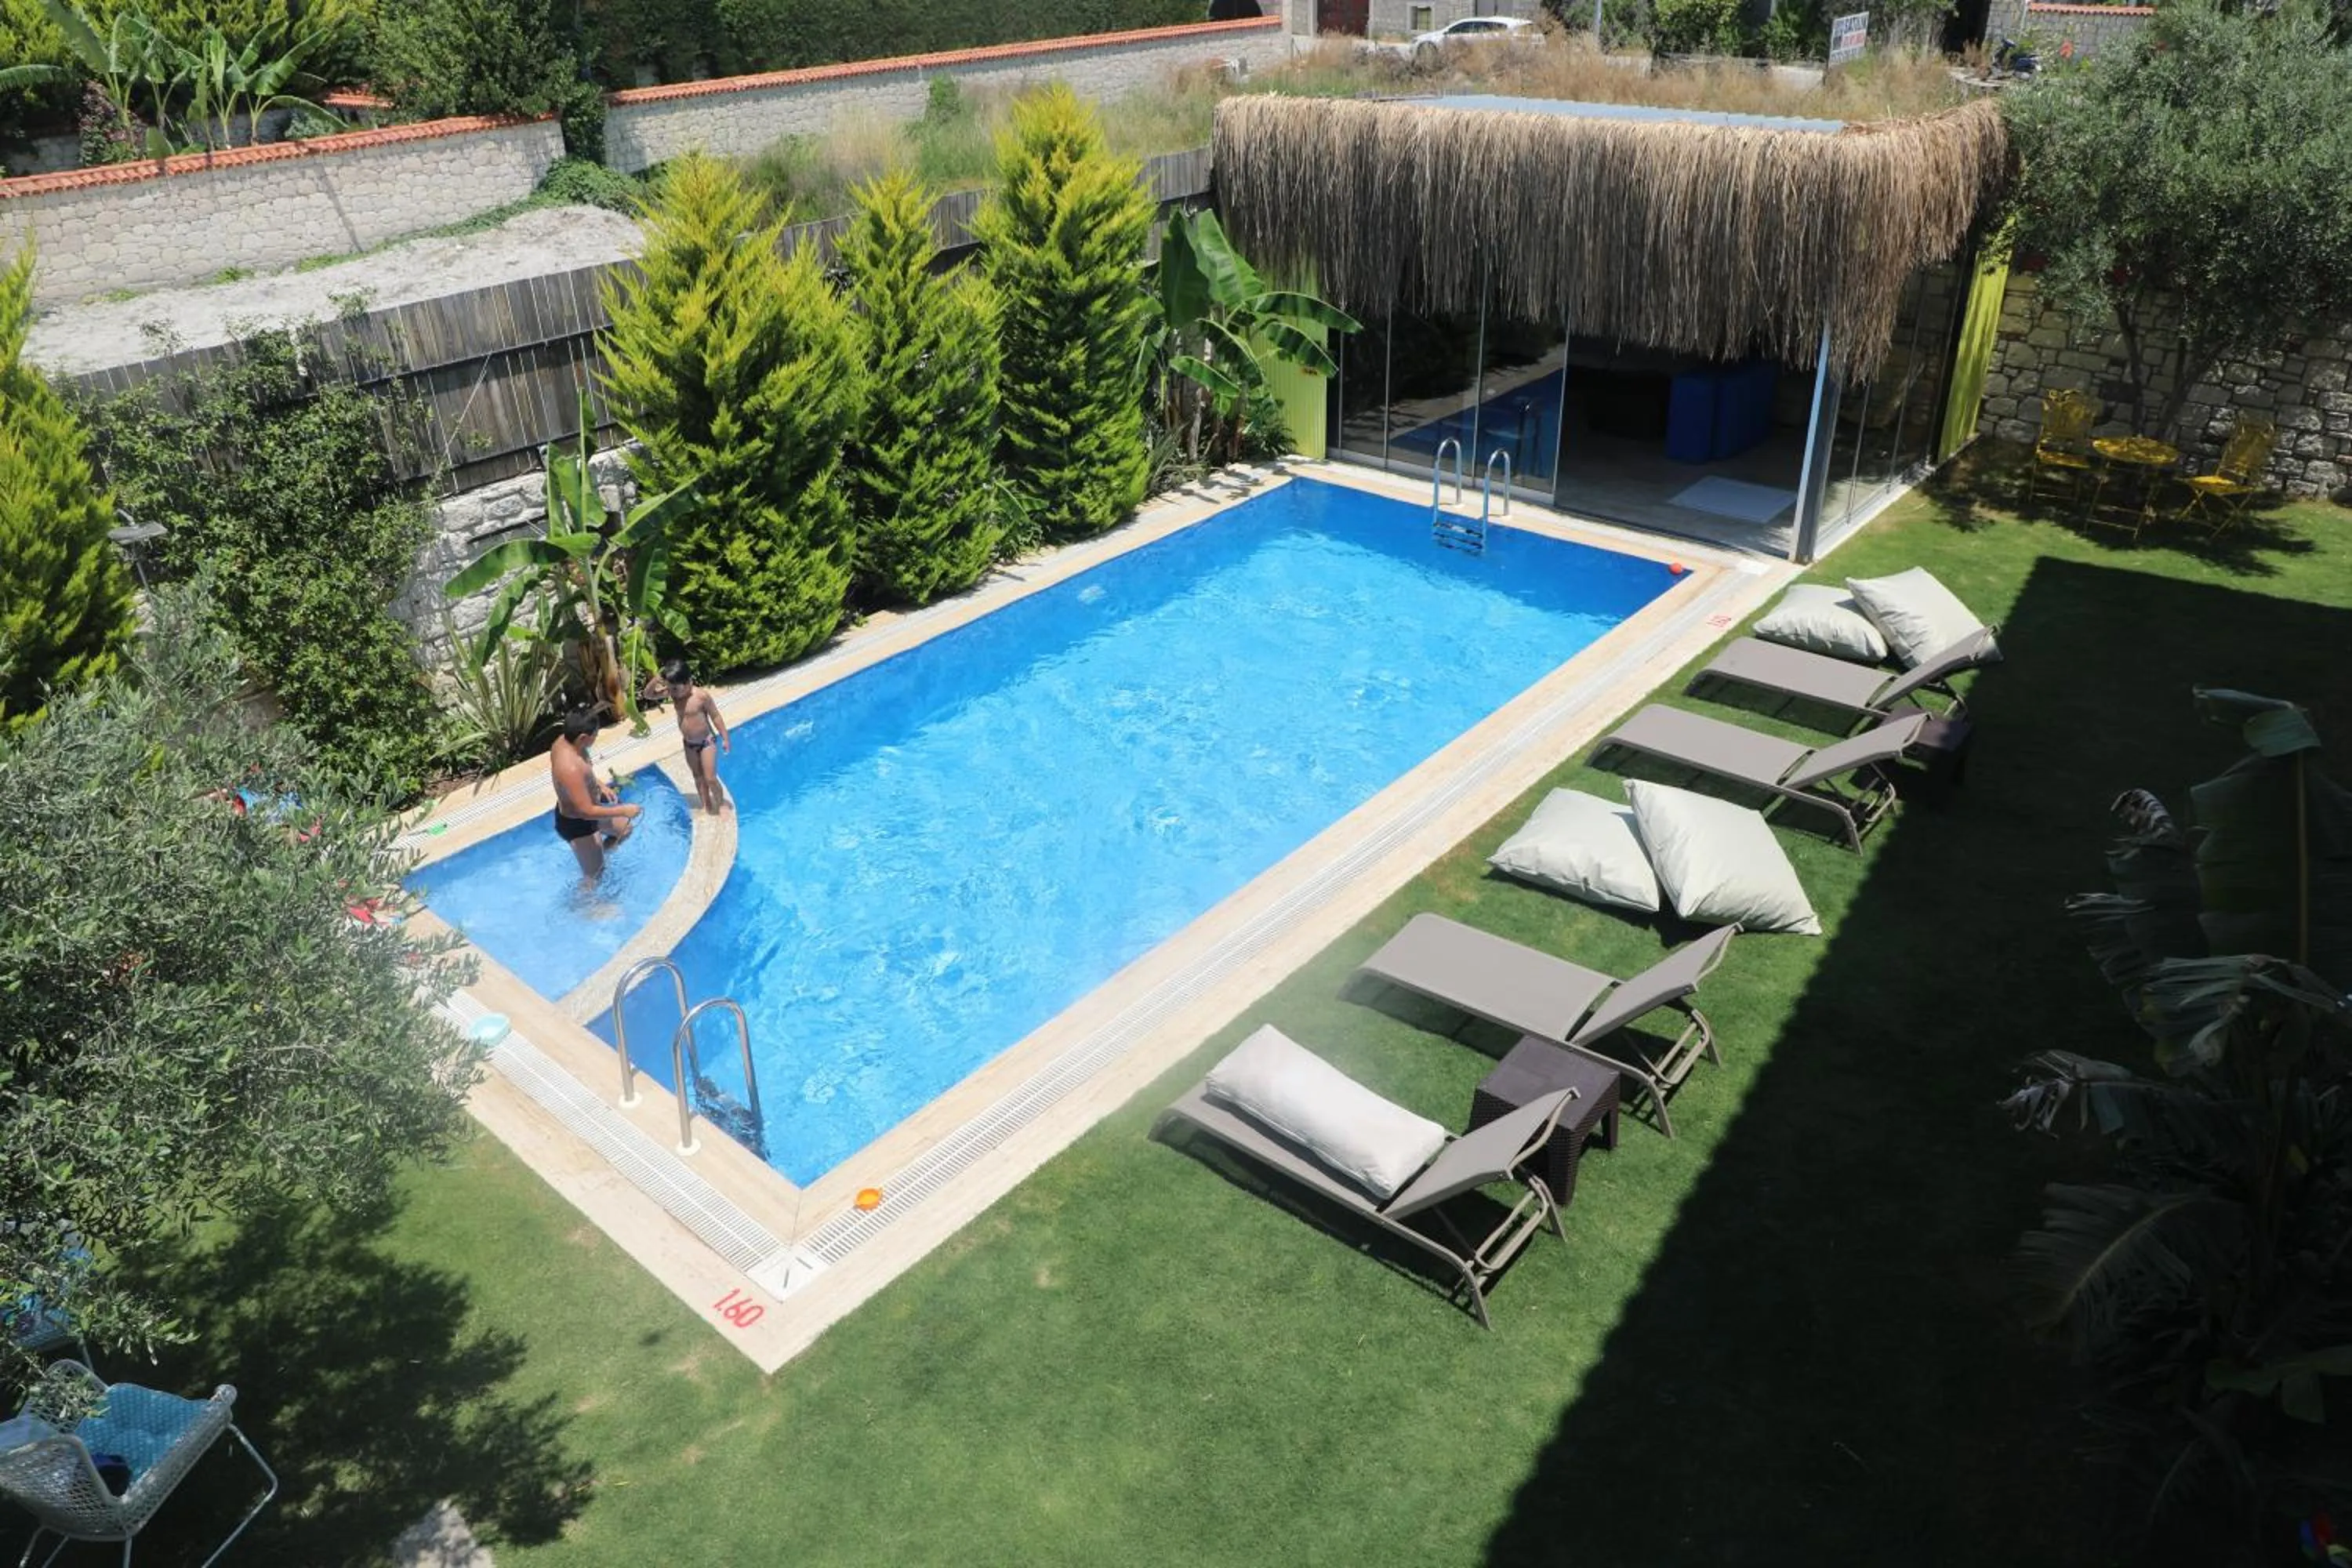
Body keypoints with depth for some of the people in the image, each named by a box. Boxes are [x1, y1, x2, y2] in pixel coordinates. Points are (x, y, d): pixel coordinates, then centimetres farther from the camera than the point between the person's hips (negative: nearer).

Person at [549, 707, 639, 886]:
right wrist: (623, 810, -25)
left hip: (578, 812, 9)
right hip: (577, 824, -9)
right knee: (594, 875, 11)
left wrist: (600, 786, 6)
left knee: (626, 828, 28)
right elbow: (587, 811, -34)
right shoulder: (570, 768, -40)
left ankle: (597, 855, 45)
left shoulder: (564, 741, -12)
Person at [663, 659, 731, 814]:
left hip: (707, 742, -6)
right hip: (689, 744, 6)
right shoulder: (672, 694, -10)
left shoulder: (702, 696, -26)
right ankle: (706, 805, 32)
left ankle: (721, 804, 19)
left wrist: (725, 739, -12)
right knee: (698, 777, 17)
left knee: (710, 778, -3)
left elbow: (715, 717, -16)